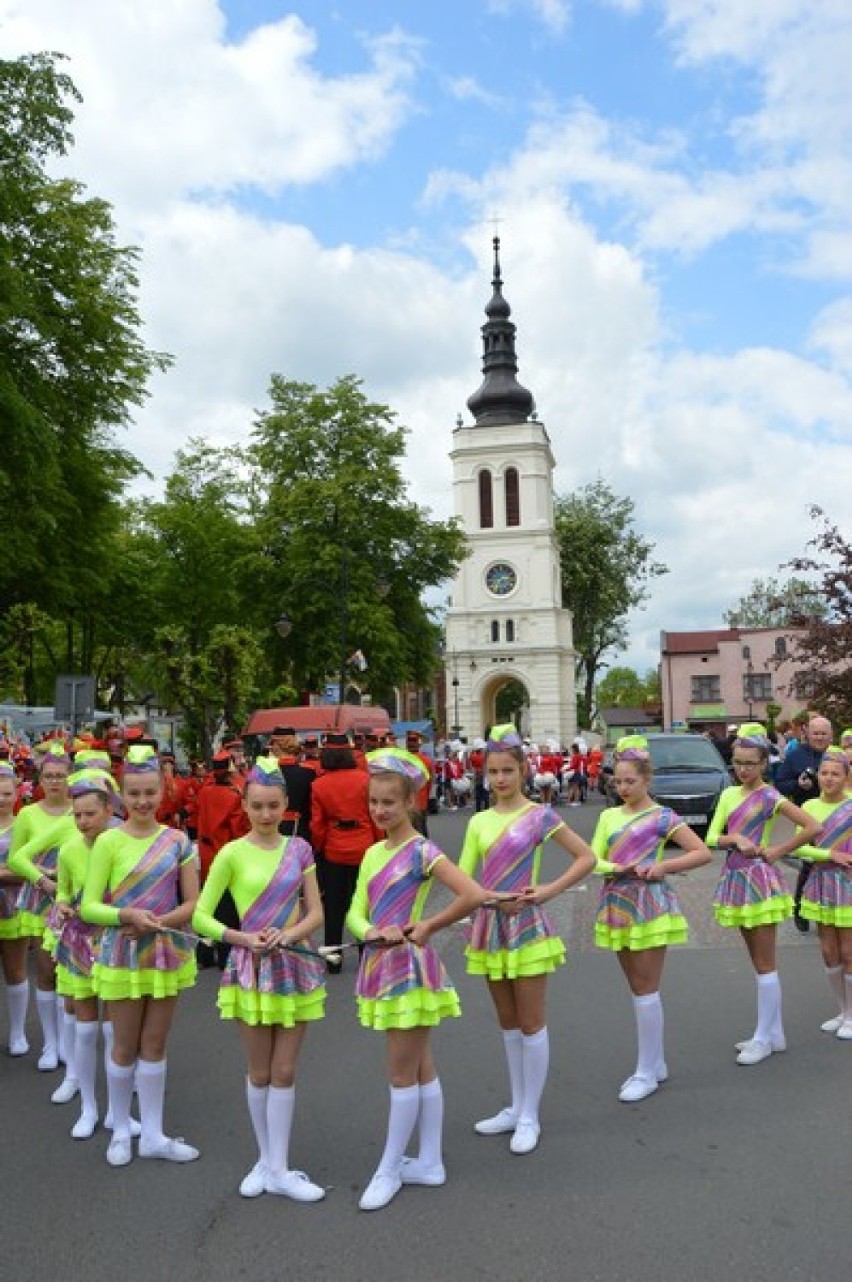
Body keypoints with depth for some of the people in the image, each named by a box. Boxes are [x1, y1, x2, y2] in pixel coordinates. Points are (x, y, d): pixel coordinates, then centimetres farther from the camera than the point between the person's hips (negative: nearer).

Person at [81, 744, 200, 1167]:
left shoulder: (178, 841, -3)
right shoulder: (108, 841, -10)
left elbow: (192, 903, -1)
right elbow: (88, 907, -10)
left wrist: (157, 921, -17)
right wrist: (127, 915, -26)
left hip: (167, 953, 2)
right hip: (122, 955, -2)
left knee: (155, 1045, 13)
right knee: (125, 1046, 10)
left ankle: (153, 1134, 26)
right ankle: (120, 1131, 30)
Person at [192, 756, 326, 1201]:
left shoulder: (299, 849, -1)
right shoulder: (232, 854, -8)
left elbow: (316, 912, 1)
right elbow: (200, 916, -6)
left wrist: (288, 933, -17)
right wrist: (245, 938, -17)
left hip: (294, 965, 2)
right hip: (250, 968, -1)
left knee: (284, 1072, 8)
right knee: (259, 1073, 12)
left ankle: (278, 1169, 20)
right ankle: (266, 1160, 31)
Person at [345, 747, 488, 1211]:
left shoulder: (421, 851, -16)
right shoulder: (373, 853, 7)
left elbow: (474, 895, -27)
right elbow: (356, 913, 5)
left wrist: (426, 927, -18)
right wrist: (372, 932, -17)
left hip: (410, 967, -8)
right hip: (382, 965, 8)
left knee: (402, 1073, 5)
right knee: (420, 1068, 17)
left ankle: (389, 1169, 20)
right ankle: (429, 1162, 29)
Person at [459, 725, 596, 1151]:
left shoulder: (539, 815, -8)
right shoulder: (479, 822, 4)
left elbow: (586, 858, -7)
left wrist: (549, 890, -15)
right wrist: (494, 899, -15)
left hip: (526, 926, -5)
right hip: (490, 927, 5)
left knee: (531, 1024, 4)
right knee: (507, 1023, 16)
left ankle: (530, 1117, 18)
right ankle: (516, 1108, 31)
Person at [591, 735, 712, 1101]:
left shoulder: (662, 817, -7)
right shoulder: (608, 816, 8)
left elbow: (703, 853, -10)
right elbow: (594, 861, 3)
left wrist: (663, 866, -19)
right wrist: (620, 867, -16)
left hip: (649, 905, -6)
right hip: (617, 905, 6)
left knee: (646, 991, 0)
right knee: (638, 989, 14)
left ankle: (646, 1073, 11)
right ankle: (656, 1063, 28)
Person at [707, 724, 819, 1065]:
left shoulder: (769, 796, -11)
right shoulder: (729, 794, 7)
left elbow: (813, 827, -18)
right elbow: (712, 838, 2)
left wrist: (776, 852, -13)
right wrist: (735, 838, -17)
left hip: (759, 880, -7)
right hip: (735, 878, 7)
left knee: (765, 964, 2)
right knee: (759, 962, 15)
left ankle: (763, 1039, 11)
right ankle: (773, 1033, 26)